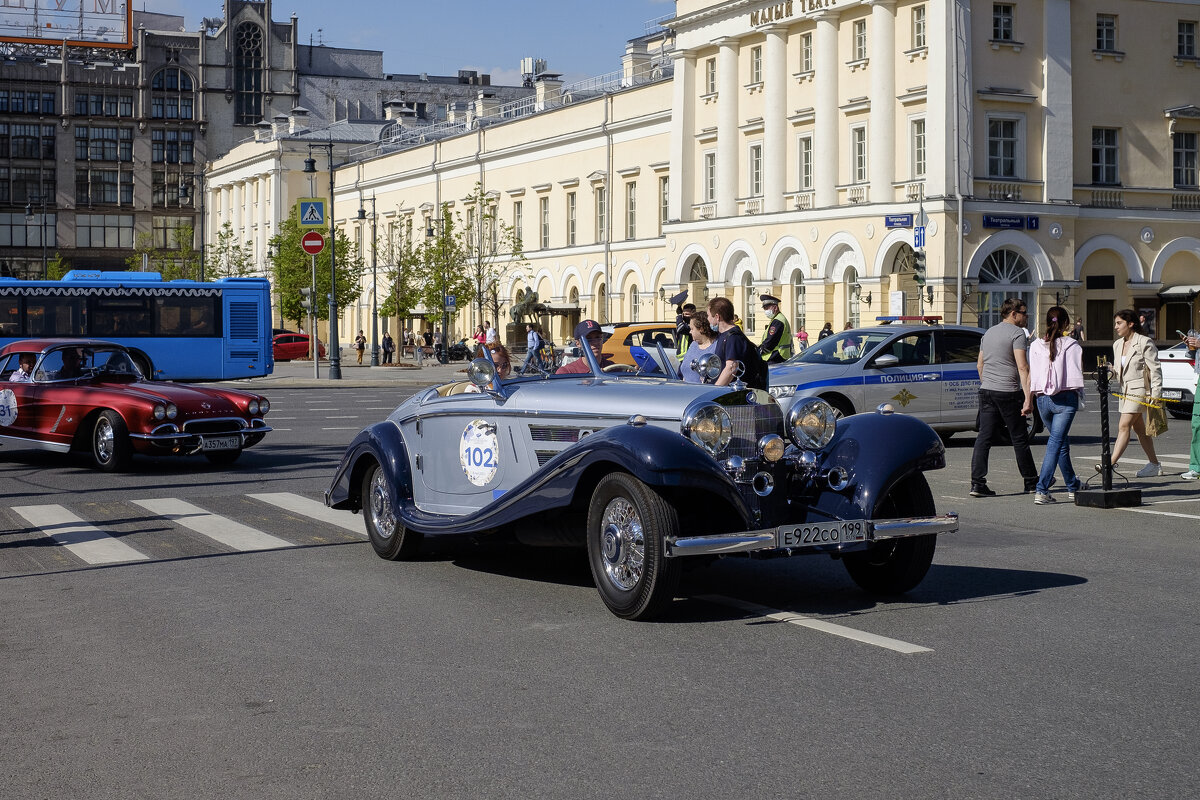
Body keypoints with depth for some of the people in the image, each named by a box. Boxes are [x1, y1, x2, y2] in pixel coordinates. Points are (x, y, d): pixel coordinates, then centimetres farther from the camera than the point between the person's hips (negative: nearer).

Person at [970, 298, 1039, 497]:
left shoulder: (989, 333, 16)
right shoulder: (1017, 333, -8)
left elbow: (979, 364, 22)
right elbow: (1022, 367, -16)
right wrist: (1027, 397, -20)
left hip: (986, 391, 7)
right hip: (1009, 393, -7)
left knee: (984, 438, 2)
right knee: (1019, 439, 5)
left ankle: (977, 483, -7)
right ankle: (1031, 482, 16)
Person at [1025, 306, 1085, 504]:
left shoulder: (1036, 345, 4)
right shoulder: (1071, 345, -4)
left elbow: (1032, 375, 5)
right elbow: (1076, 375, -3)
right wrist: (1080, 398, 11)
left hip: (1042, 399, 4)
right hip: (1065, 399, -4)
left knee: (1061, 442, 19)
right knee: (1056, 442, -6)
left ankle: (1073, 486, 29)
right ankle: (1042, 490, -16)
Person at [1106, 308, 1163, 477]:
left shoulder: (1145, 342, -9)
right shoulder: (1117, 344, 13)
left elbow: (1155, 368, -10)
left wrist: (1156, 392, -15)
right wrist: (1111, 370, -4)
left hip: (1139, 389, -9)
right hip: (1125, 391, 9)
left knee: (1124, 426, -16)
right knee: (1139, 429, 12)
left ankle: (1111, 463, -21)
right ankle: (1154, 464, 21)